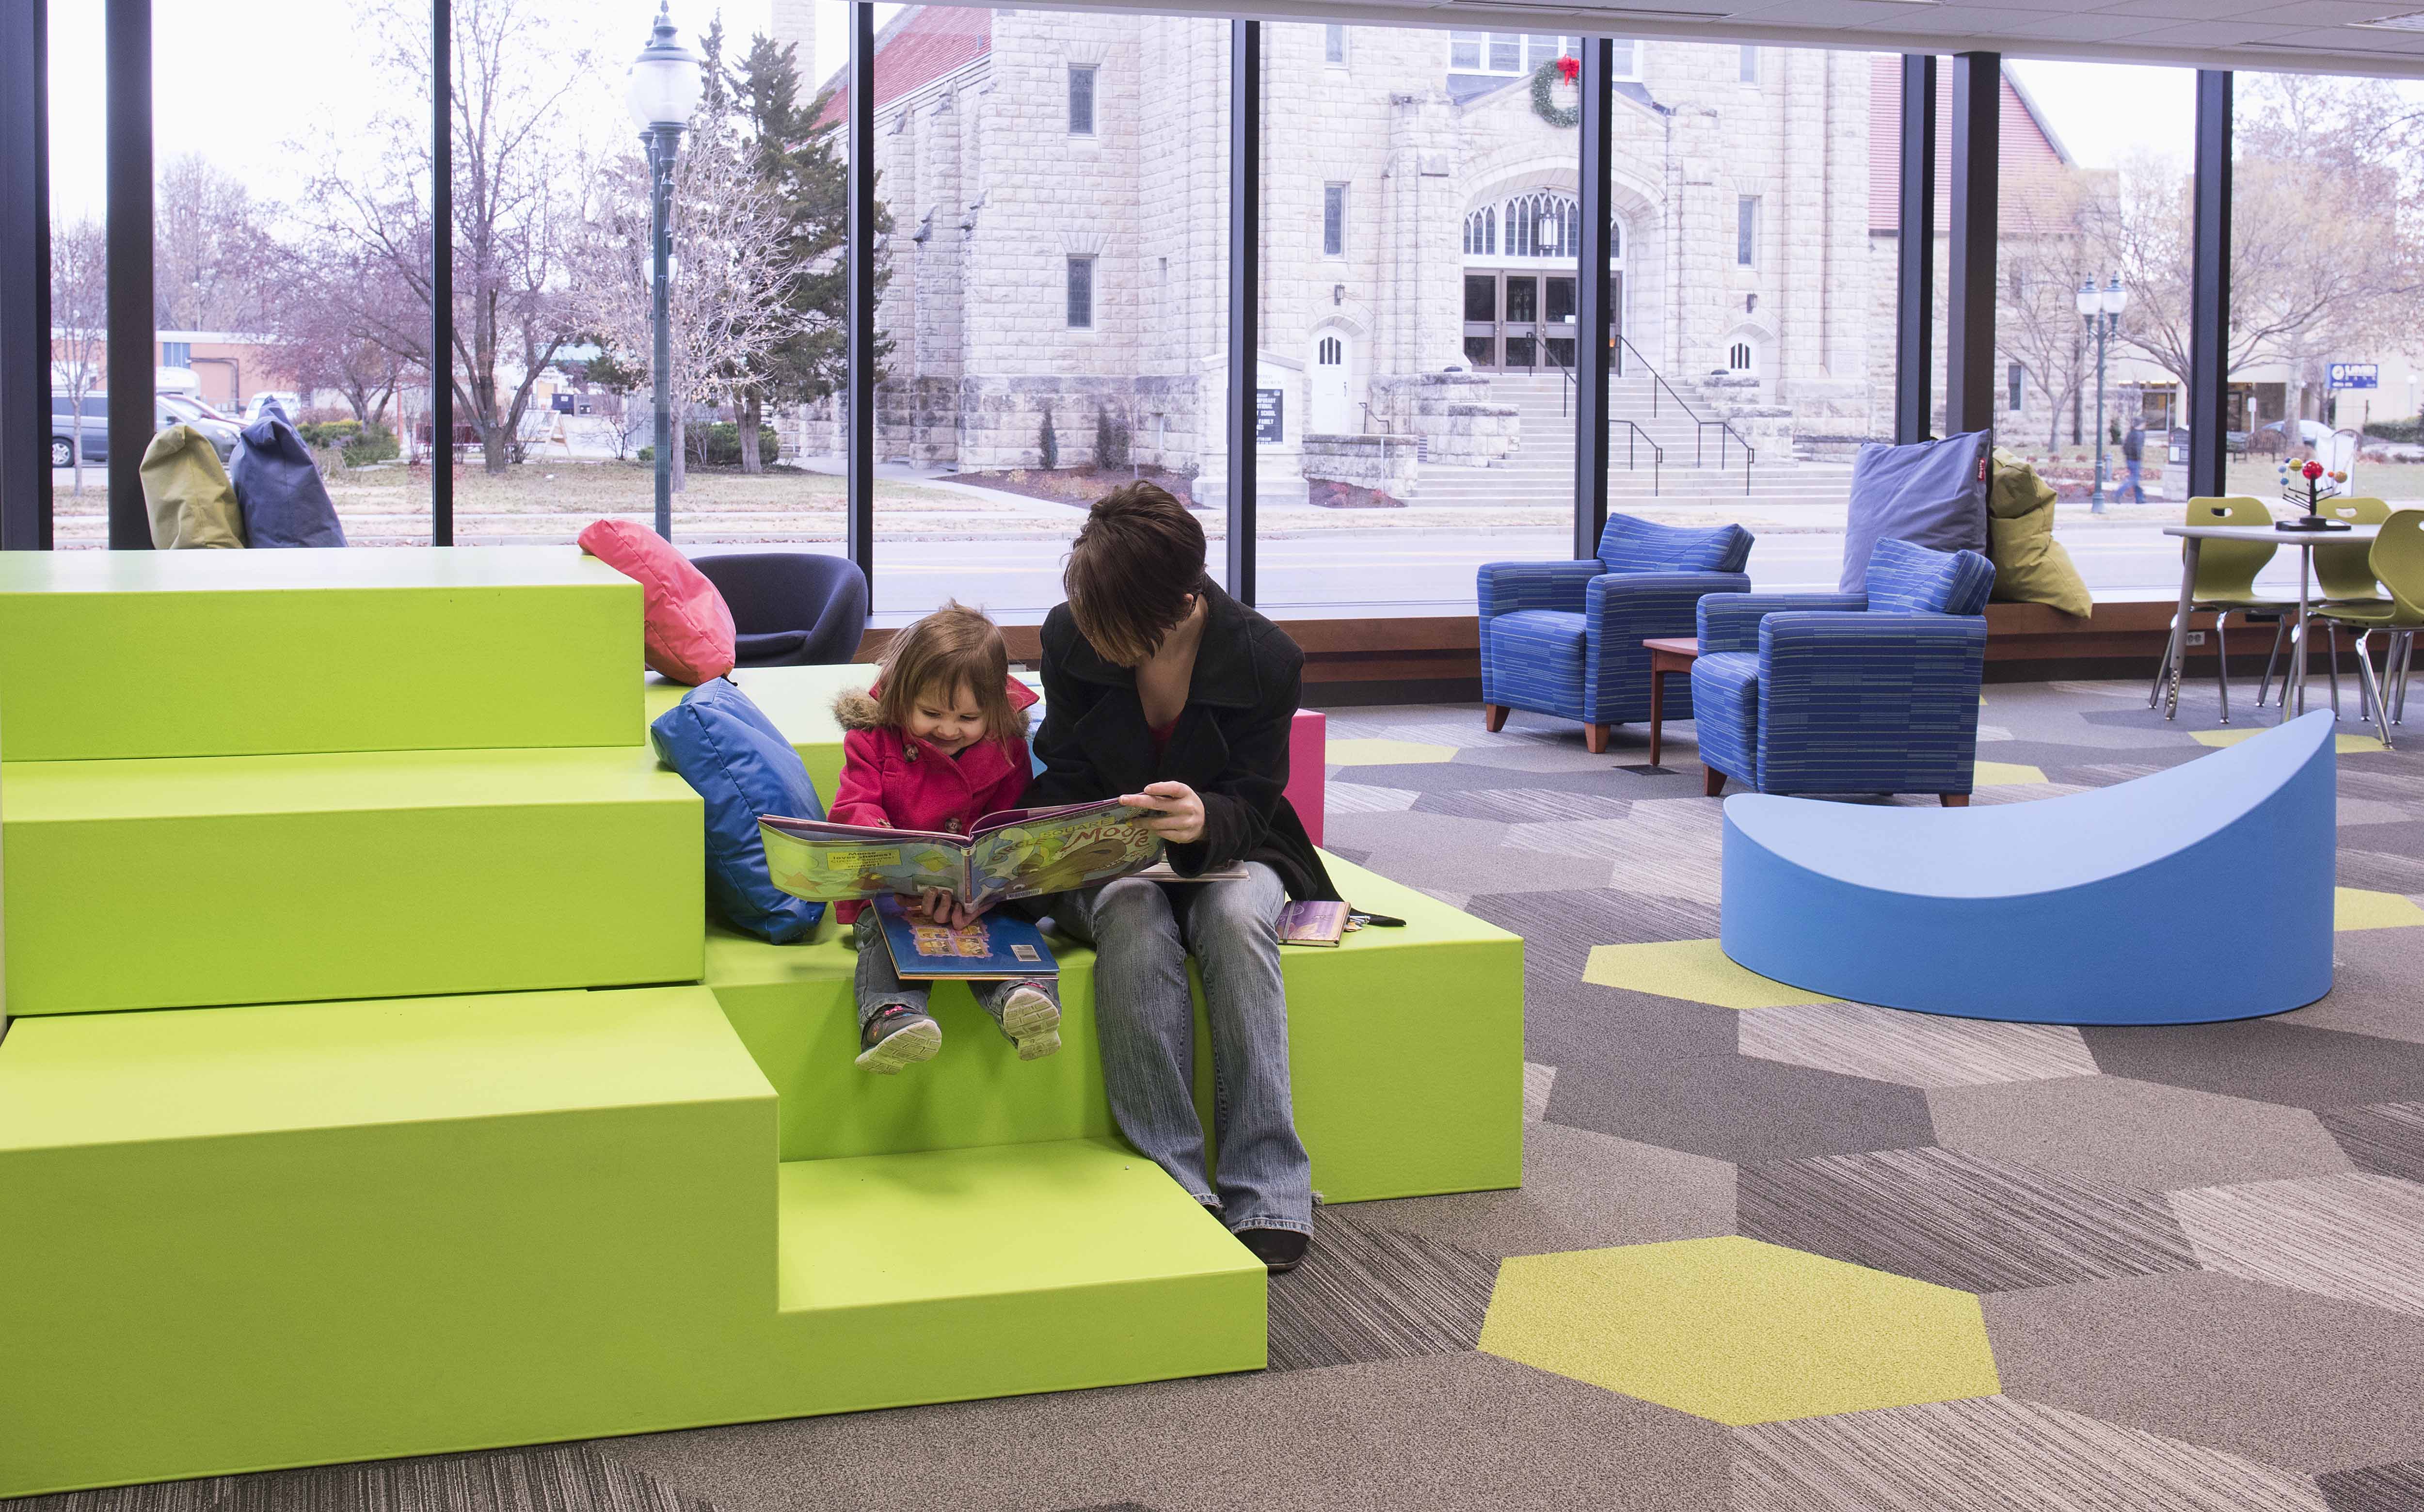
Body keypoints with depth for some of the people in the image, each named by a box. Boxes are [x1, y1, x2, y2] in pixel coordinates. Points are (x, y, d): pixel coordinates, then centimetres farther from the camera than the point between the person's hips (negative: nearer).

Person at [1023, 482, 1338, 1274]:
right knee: (1133, 919, -35)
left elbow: (1250, 807, -14)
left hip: (1226, 852, -1)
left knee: (1237, 917, -36)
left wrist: (1204, 820, -39)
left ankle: (1266, 1193, -35)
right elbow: (1066, 778, -1)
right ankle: (1174, 1183, -36)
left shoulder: (1266, 659, -16)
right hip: (1109, 864, 1)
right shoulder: (1071, 636, -10)